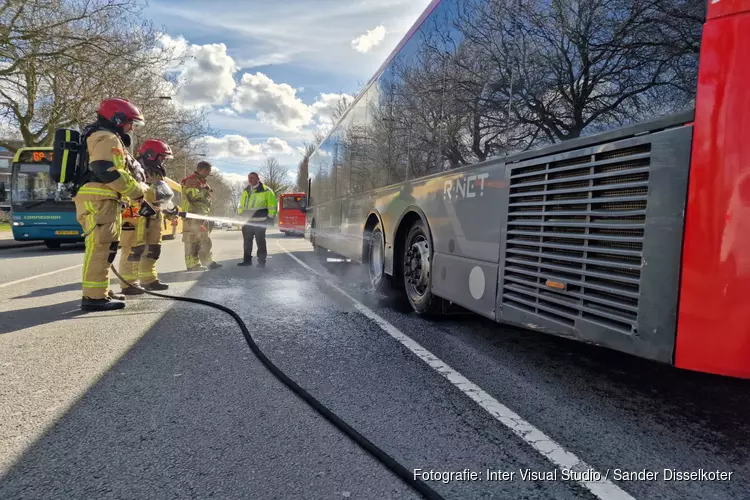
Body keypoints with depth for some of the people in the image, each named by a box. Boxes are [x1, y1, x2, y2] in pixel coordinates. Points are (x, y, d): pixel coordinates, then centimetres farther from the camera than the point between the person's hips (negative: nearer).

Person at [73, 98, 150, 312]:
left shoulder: (103, 138, 27)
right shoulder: (107, 138, -7)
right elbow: (108, 172, -20)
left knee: (104, 246, 16)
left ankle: (100, 291, 24)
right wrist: (138, 190, -12)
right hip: (98, 200, -11)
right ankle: (94, 297, -13)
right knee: (101, 246, -13)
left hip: (98, 200, 11)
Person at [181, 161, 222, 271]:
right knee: (192, 240, -9)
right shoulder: (192, 181, -9)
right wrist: (205, 191, -11)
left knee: (204, 240, 14)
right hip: (193, 215, -10)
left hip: (202, 215, 10)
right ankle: (192, 264, -9)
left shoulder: (202, 182, 23)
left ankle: (207, 262, 21)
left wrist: (208, 216, 23)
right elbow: (193, 196, -23)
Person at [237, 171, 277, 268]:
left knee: (260, 241, -1)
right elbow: (241, 205, 24)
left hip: (260, 221, -6)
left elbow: (272, 205, -7)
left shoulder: (266, 191, -5)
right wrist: (241, 216, 16)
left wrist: (270, 218, -10)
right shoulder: (246, 191, 14)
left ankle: (261, 261, 7)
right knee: (247, 241, 10)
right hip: (247, 221, 6)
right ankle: (247, 260, 20)